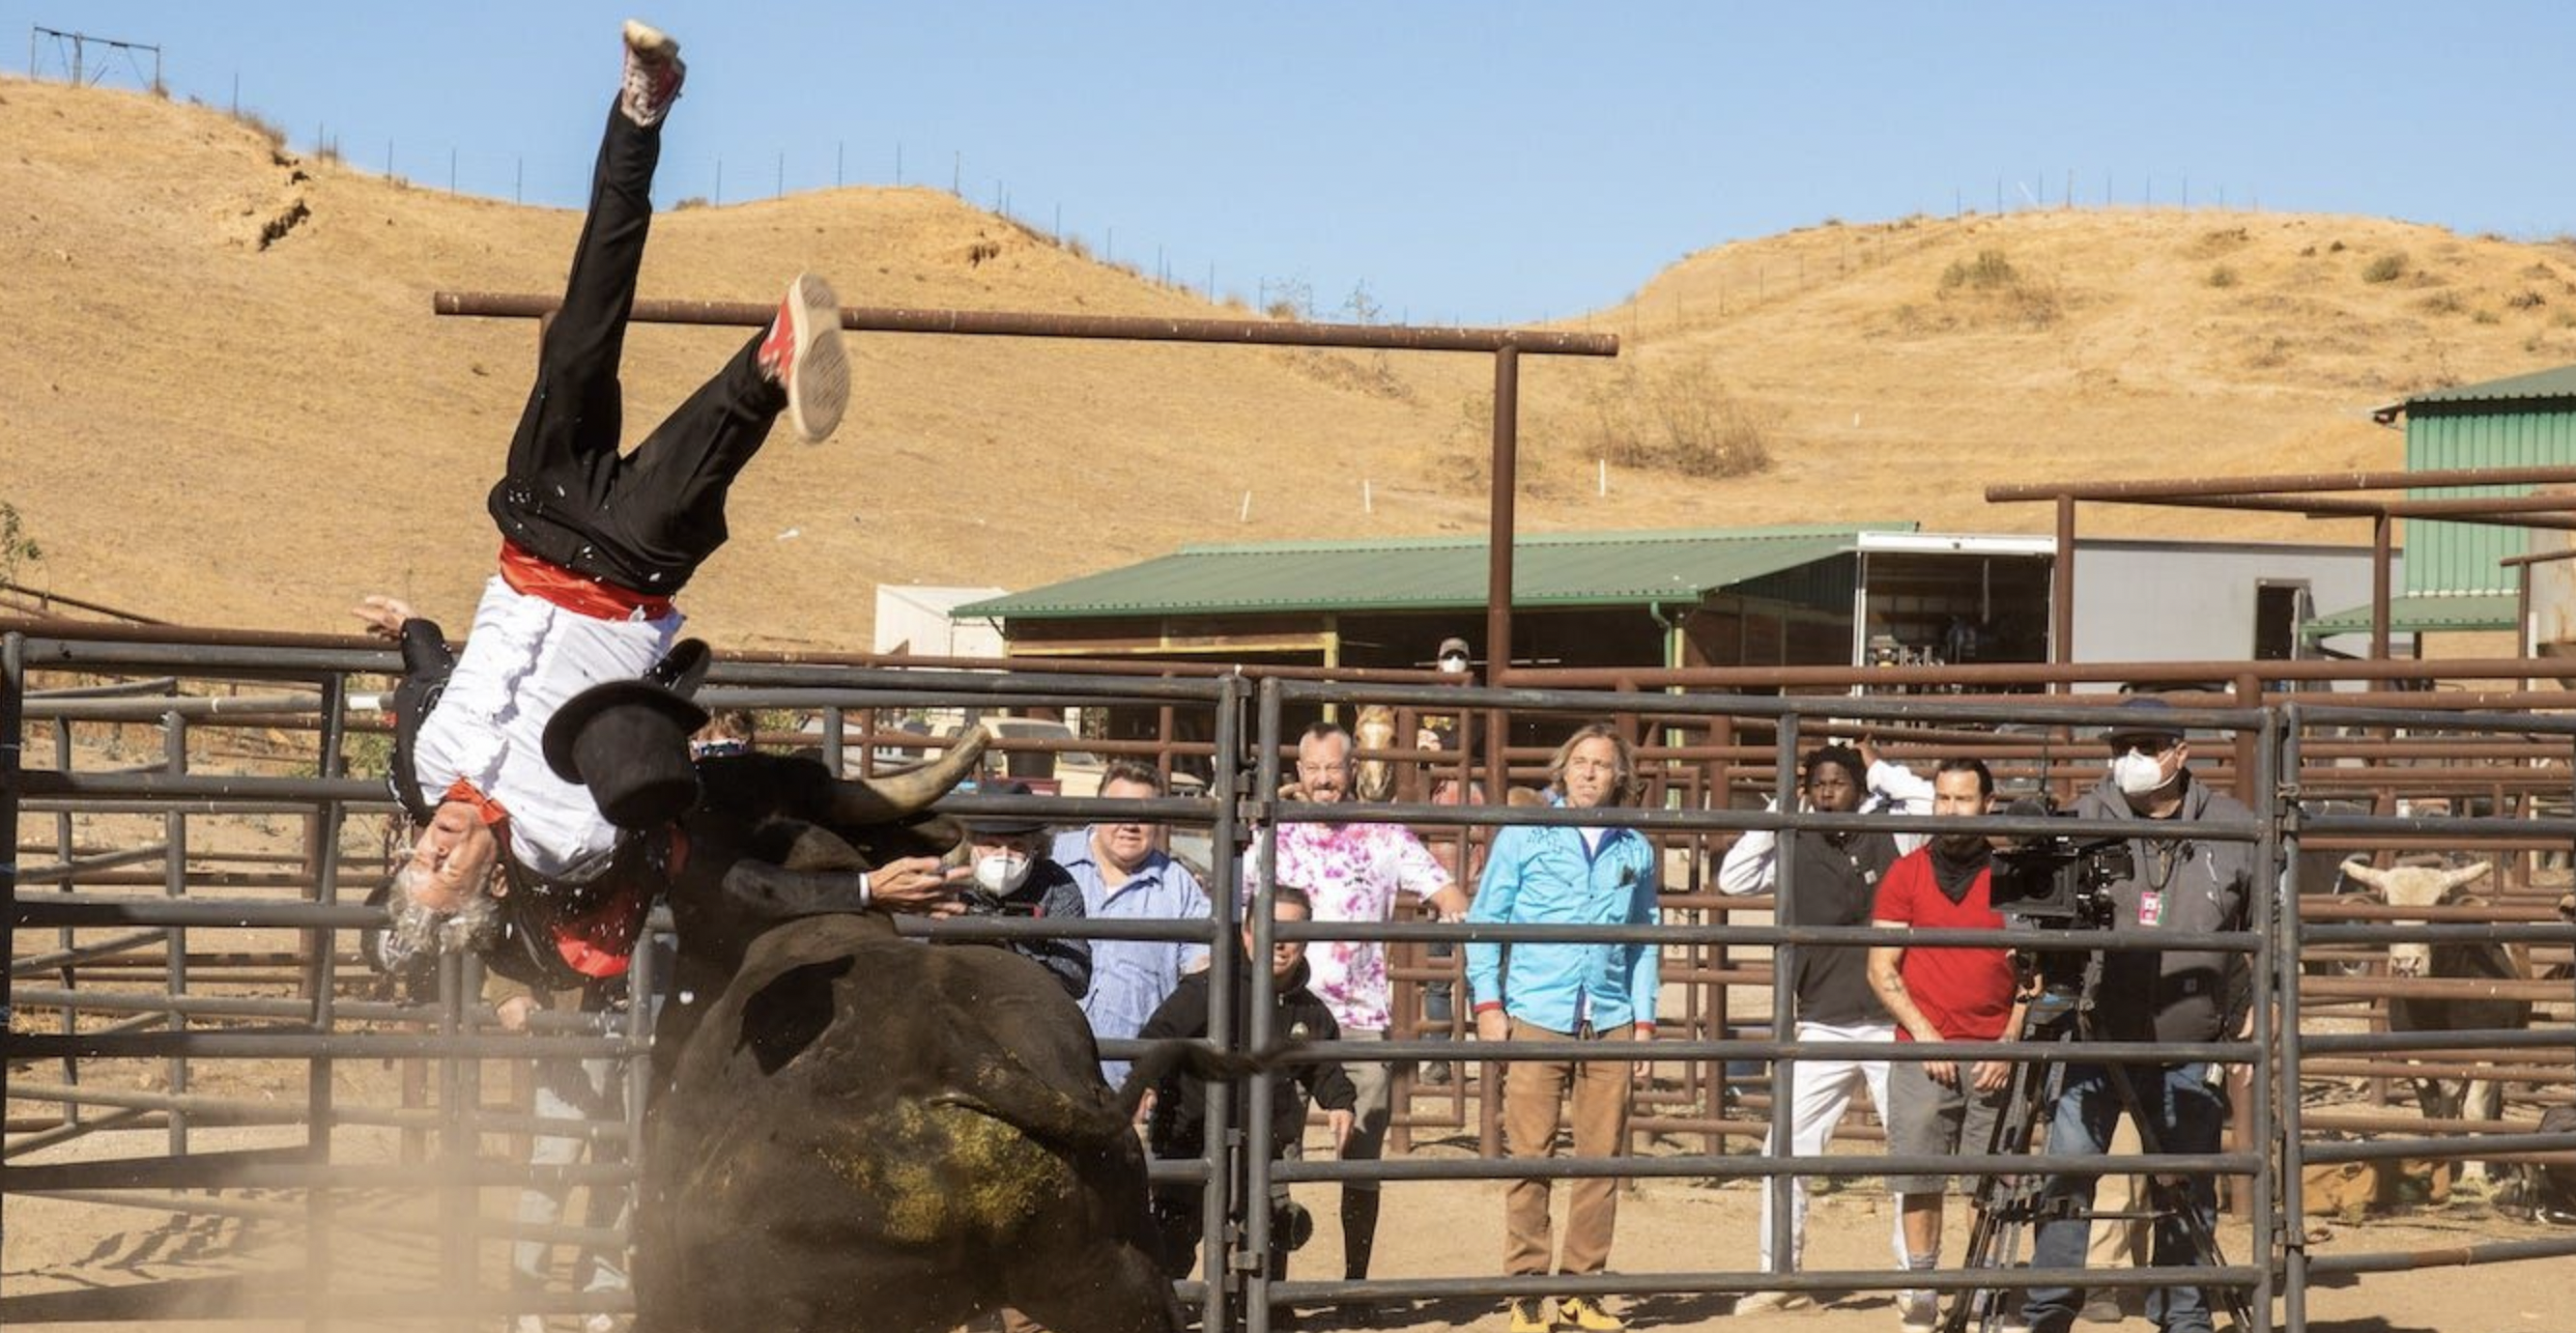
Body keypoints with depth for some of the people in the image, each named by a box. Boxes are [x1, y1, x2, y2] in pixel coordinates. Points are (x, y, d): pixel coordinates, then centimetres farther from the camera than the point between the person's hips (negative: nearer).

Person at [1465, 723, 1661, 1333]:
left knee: (1602, 1157, 2)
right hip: (1535, 1017, -3)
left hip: (1610, 1023, 3)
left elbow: (1644, 940, 18)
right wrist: (1487, 1001, -3)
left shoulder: (1635, 850, 14)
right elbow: (1486, 919, 6)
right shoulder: (1524, 836, 6)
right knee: (1530, 1155, -4)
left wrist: (1644, 1018, 10)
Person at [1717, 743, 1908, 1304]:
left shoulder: (1889, 842, 1)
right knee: (1785, 1150, -3)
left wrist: (1881, 768, -3)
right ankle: (1780, 1278, 6)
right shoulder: (1795, 850, 4)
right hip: (1824, 1029, 1)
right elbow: (1732, 879, -6)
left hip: (1891, 1026, -1)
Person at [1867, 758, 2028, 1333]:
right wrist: (1924, 1033, -7)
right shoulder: (1907, 873, 6)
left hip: (1993, 1055, 0)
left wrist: (2010, 1044, -4)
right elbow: (1881, 969, 4)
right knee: (1919, 1182, -1)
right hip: (1922, 1050, 0)